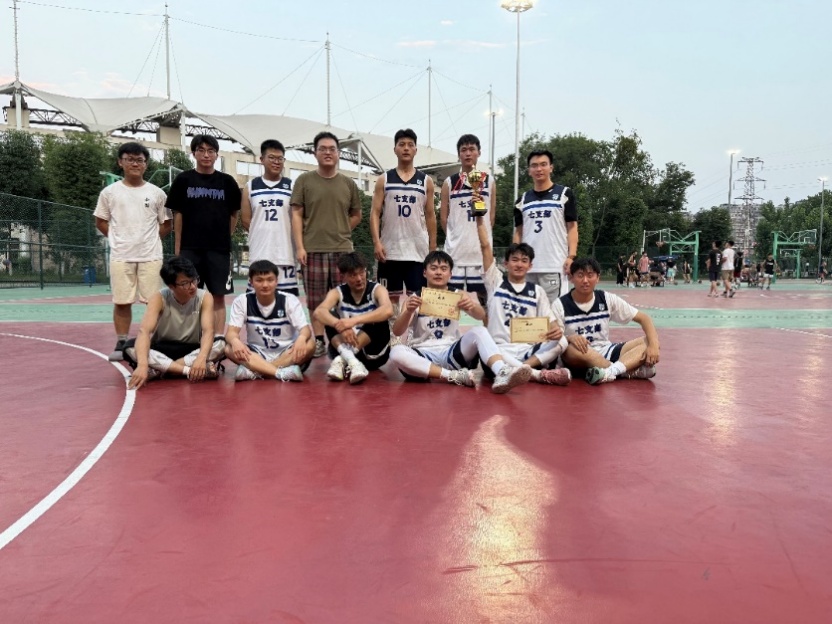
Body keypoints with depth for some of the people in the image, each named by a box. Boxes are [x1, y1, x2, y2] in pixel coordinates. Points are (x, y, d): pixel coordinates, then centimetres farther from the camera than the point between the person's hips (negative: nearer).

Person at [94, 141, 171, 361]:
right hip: (121, 257, 0)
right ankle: (121, 345, 14)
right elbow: (101, 222, 12)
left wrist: (150, 240, 2)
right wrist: (119, 238, 3)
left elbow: (167, 224, 10)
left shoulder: (157, 193, 4)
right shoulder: (109, 192, 5)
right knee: (121, 302, 4)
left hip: (151, 256, 0)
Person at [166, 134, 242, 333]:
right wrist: (178, 248, 2)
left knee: (218, 297, 2)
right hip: (190, 248, 0)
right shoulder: (183, 180, 3)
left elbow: (234, 214, 11)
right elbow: (178, 215, 5)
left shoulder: (227, 181, 4)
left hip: (219, 249, 0)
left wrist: (224, 238, 5)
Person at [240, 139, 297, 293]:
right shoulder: (251, 187, 10)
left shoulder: (292, 186, 7)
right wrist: (263, 233, 5)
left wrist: (281, 234, 2)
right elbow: (245, 220, 9)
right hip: (259, 252, 1)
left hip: (285, 252, -1)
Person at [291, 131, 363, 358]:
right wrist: (299, 246, -7)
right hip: (313, 249, -2)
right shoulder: (304, 180, 4)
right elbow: (297, 214, 1)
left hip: (342, 249, 2)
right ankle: (318, 341, 12)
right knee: (316, 300, 3)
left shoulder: (348, 184, 10)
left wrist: (340, 231, 6)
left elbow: (356, 215, 19)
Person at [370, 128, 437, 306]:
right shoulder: (384, 180, 6)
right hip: (389, 250, 0)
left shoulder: (426, 181, 8)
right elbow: (375, 213, 1)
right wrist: (377, 242, -11)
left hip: (418, 251, 1)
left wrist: (433, 247, 5)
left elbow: (430, 215, 9)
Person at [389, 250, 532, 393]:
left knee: (479, 331, -24)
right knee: (396, 352, -32)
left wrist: (472, 306, -34)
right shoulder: (414, 298, 3)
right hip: (423, 356, -1)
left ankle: (502, 374, -48)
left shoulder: (459, 295, 7)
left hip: (451, 353, 1)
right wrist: (409, 311, -28)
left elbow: (481, 316, -9)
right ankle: (453, 376, -30)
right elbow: (397, 332, -7)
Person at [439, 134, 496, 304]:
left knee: (481, 293, 5)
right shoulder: (450, 182, 6)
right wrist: (454, 237, 2)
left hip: (481, 247, 1)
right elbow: (443, 216, 7)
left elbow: (492, 214, 10)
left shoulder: (488, 180, 9)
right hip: (456, 248, -1)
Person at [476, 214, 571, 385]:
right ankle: (538, 374, -36)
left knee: (561, 341, -27)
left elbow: (550, 321, 8)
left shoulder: (537, 291, 15)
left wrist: (556, 330, -16)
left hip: (528, 350, 2)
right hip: (500, 349, -2)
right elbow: (485, 246, 4)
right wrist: (479, 218, -2)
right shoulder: (495, 282, 12)